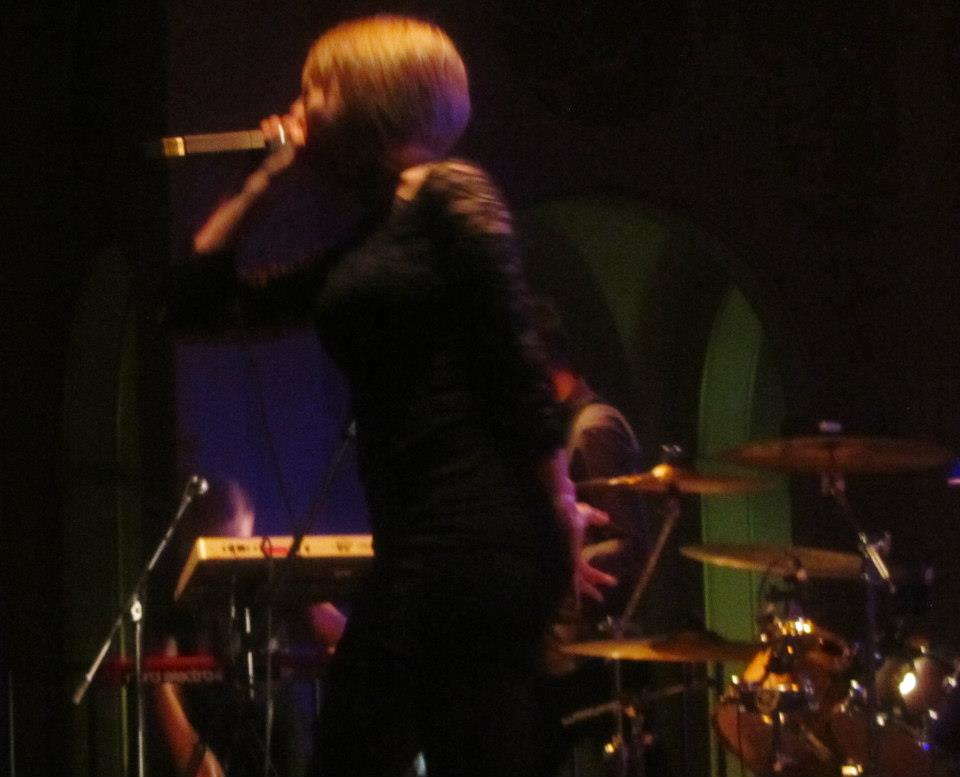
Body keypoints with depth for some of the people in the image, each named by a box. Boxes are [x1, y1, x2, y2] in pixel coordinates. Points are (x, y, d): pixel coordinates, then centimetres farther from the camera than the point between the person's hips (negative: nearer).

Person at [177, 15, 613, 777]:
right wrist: (269, 175, 21)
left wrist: (562, 514, -13)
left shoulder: (451, 195, -5)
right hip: (415, 542, 9)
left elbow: (519, 362, -11)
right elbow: (207, 279, 29)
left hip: (480, 537, -9)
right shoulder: (364, 241, 21)